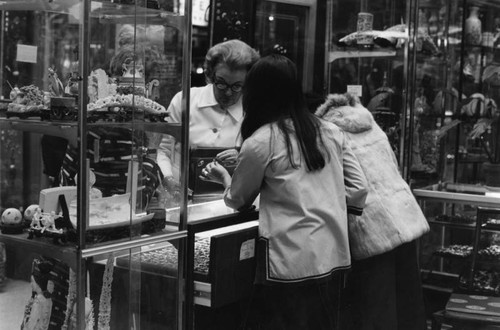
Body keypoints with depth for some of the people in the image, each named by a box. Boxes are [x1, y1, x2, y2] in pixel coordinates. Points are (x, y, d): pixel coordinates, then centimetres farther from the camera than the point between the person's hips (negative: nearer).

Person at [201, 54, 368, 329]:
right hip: (333, 255, 6)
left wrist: (224, 177, 24)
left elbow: (237, 201, 5)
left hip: (292, 262, -6)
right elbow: (358, 187, 9)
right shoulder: (330, 132, 7)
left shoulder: (259, 143, -8)